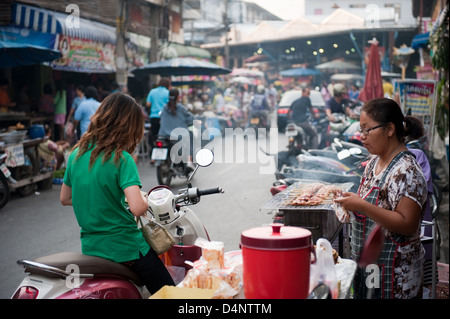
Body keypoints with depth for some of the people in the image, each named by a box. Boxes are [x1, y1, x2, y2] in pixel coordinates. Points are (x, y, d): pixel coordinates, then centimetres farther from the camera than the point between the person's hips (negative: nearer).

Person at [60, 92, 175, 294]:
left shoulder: (77, 154, 2)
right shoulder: (121, 159, -18)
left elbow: (65, 199, 14)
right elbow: (137, 208, -28)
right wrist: (147, 202, -7)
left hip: (90, 248, 7)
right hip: (125, 246, -7)